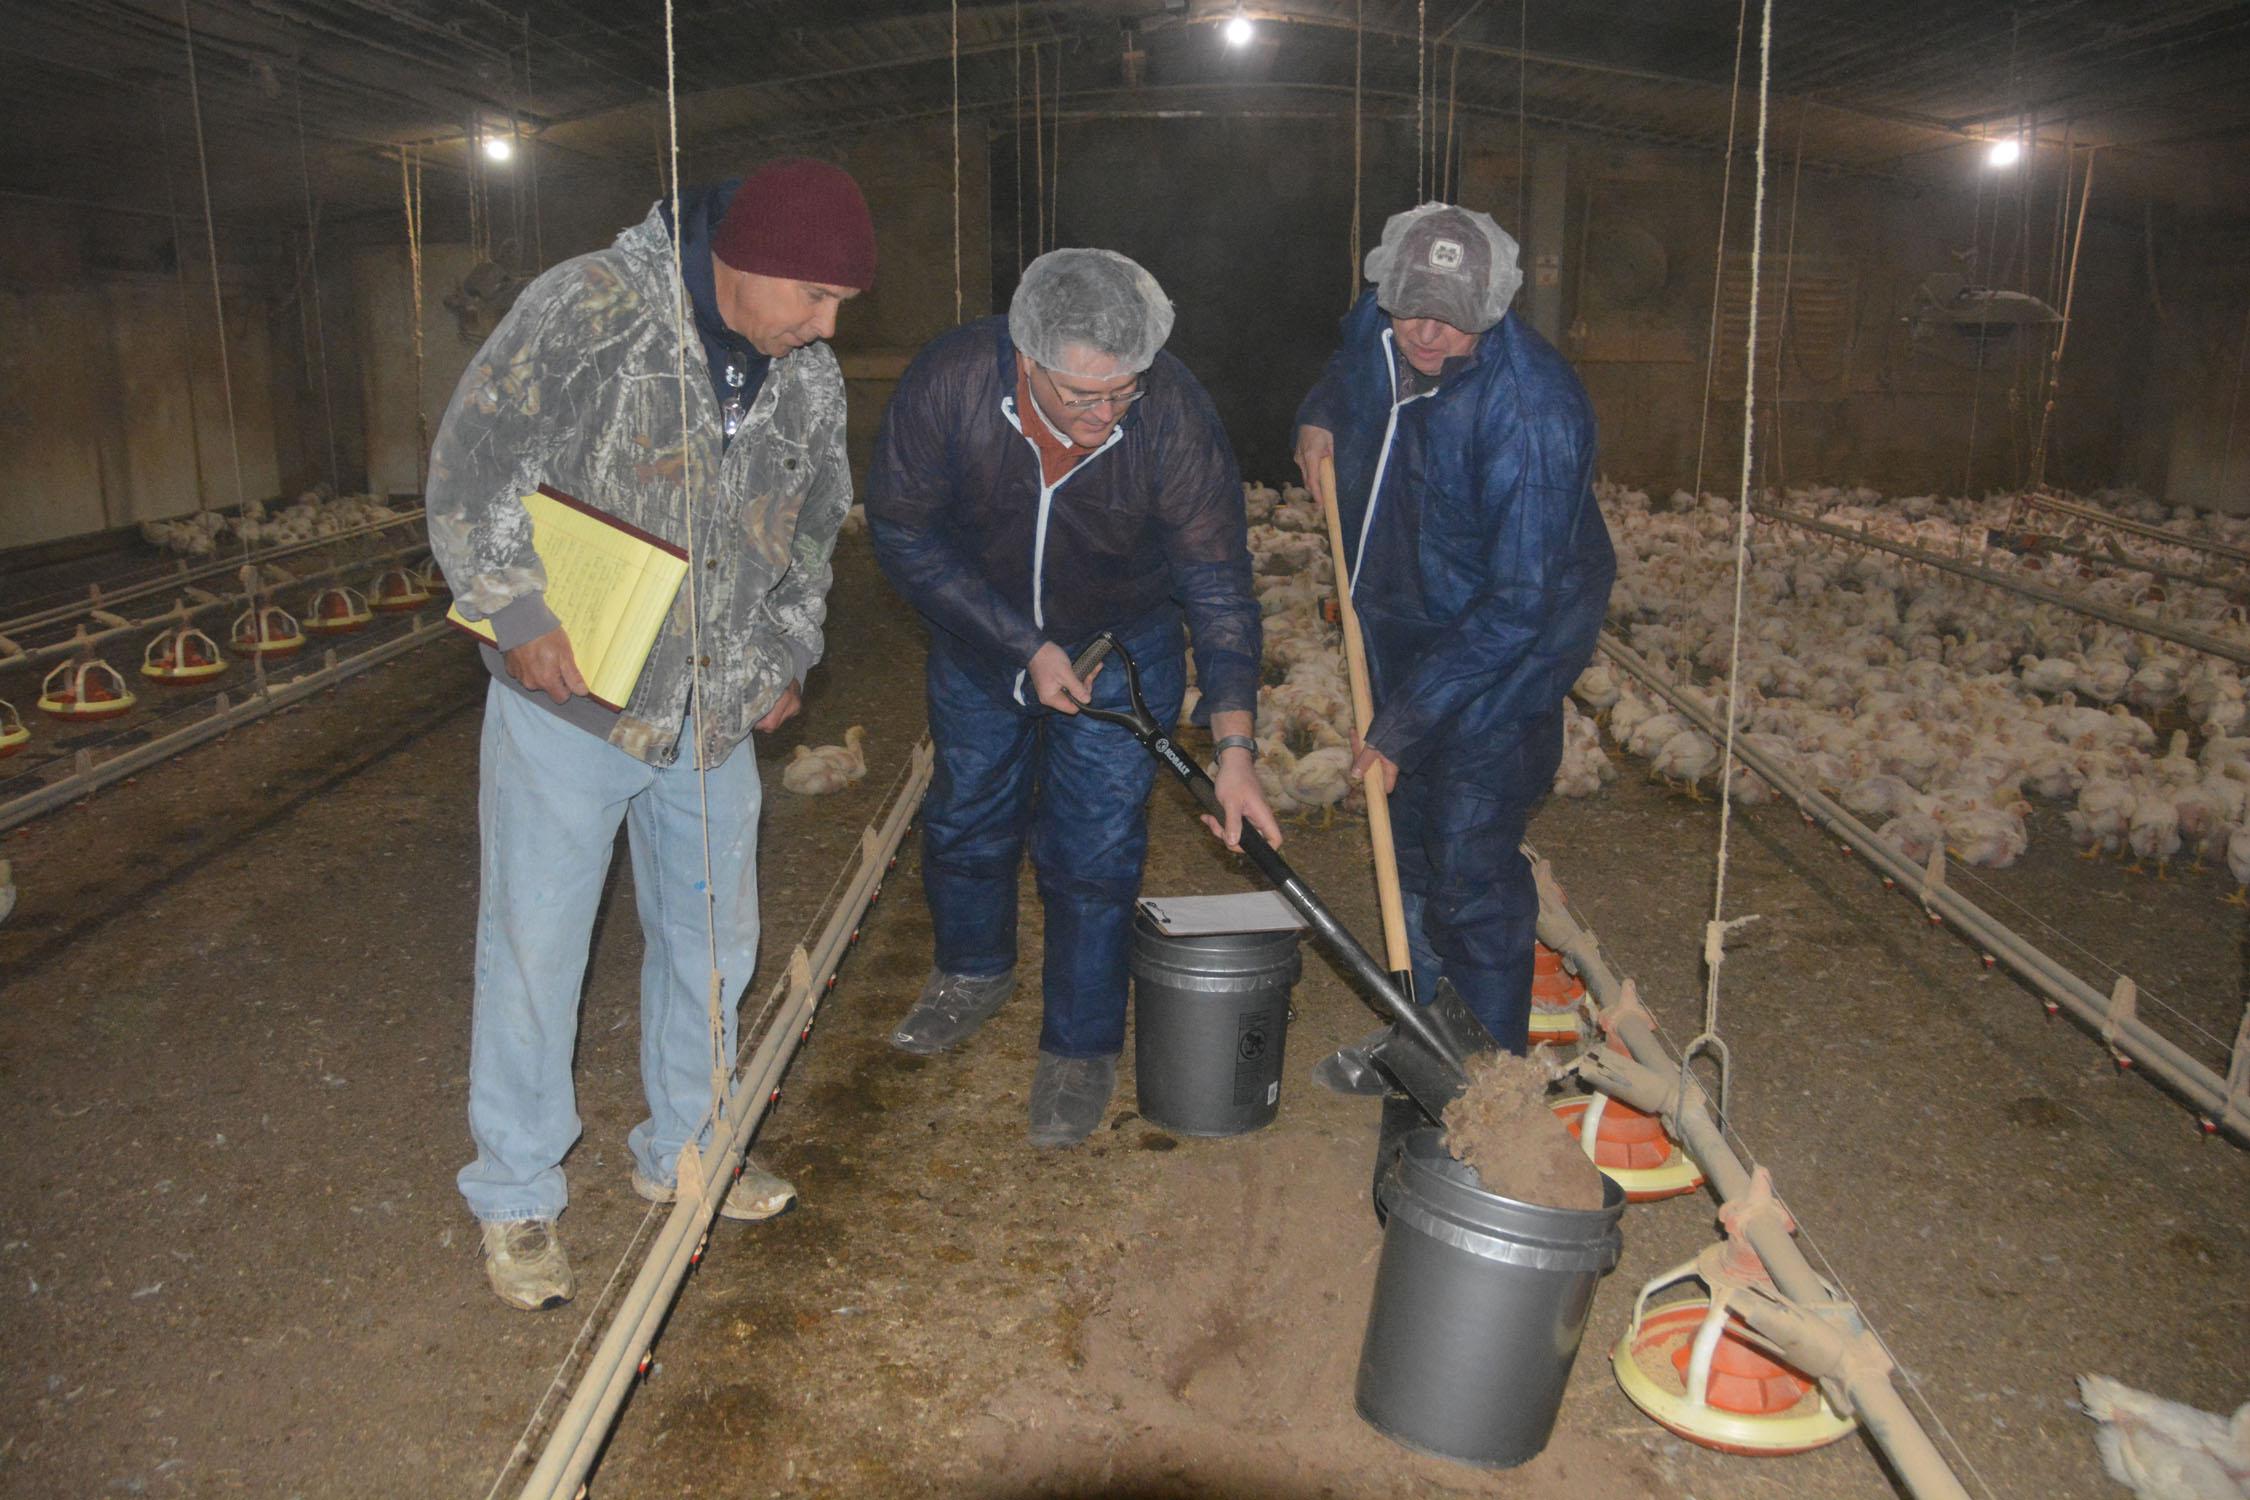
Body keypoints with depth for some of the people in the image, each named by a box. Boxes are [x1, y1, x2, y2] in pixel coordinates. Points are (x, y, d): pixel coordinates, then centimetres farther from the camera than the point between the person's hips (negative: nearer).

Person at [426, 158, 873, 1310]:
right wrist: (522, 615, -16)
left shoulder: (809, 381, 5)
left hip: (715, 711, 5)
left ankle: (681, 1152, 35)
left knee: (711, 939, 14)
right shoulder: (587, 311, -13)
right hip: (566, 698, -5)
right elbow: (474, 462, -10)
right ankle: (515, 1194, 22)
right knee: (535, 945, 3)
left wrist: (788, 658, 8)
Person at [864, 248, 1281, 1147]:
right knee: (967, 817, 18)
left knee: (1094, 852, 0)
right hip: (979, 632, 2)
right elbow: (903, 531, -18)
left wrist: (1235, 747, -32)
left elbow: (1218, 584, -25)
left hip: (1122, 645, -2)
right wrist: (1024, 647, -22)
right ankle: (975, 971, 47)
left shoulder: (1174, 417, -32)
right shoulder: (950, 382, -30)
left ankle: (1081, 1046, 21)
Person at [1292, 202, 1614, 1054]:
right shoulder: (1376, 326, -9)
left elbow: (1519, 601, -30)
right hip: (1402, 624, 8)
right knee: (1410, 839, 17)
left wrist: (1406, 722, -28)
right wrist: (1319, 417, -2)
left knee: (1469, 865, -8)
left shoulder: (1531, 414, -31)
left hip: (1505, 653, -7)